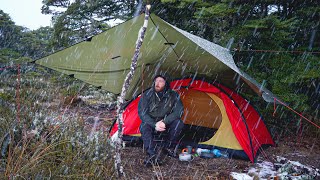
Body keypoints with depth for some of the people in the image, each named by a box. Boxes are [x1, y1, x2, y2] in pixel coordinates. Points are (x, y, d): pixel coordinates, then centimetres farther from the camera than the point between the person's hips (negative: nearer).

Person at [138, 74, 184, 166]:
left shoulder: (173, 95, -13)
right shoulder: (147, 95, -15)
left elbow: (178, 111, -19)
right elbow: (142, 113, -18)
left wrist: (164, 122, -29)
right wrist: (154, 125, -31)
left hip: (166, 123, 1)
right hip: (151, 122, -1)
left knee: (178, 123, -27)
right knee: (144, 127, -33)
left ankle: (168, 148, -7)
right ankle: (153, 155, -37)